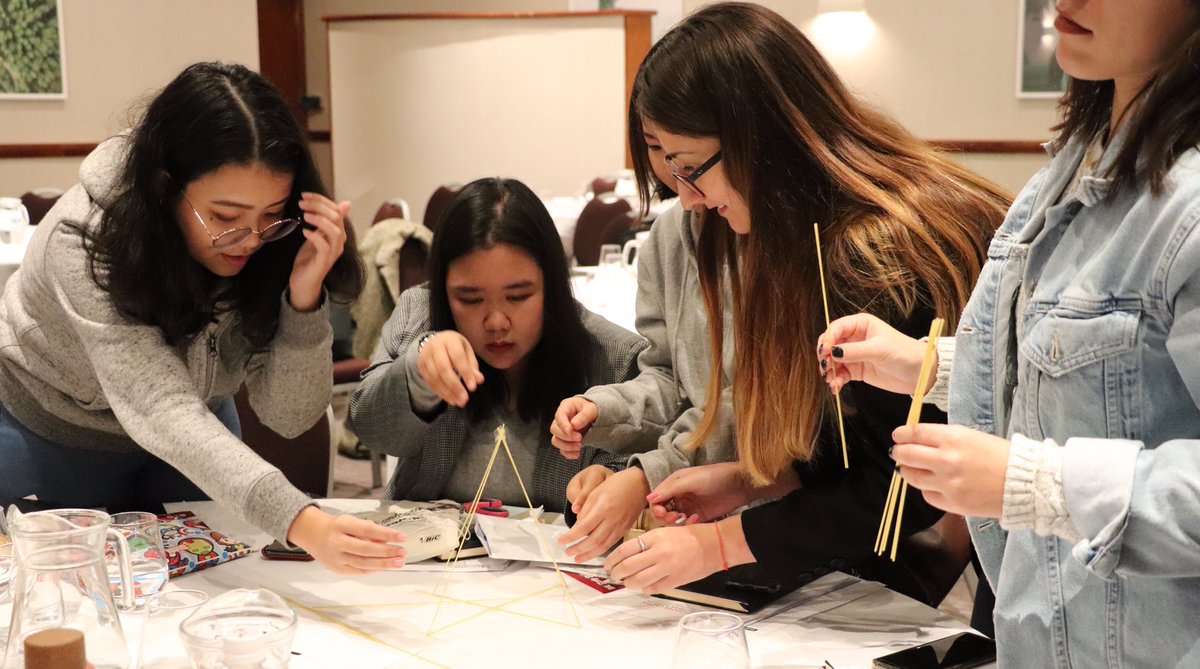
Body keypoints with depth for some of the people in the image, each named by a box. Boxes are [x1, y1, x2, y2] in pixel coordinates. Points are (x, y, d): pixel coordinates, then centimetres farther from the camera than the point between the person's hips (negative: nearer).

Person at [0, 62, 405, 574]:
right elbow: (160, 411, -49)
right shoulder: (86, 244, -38)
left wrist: (305, 298, -44)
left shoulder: (271, 250, -25)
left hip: (196, 438, 3)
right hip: (53, 432, -3)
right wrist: (300, 523, -62)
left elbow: (288, 417, -27)